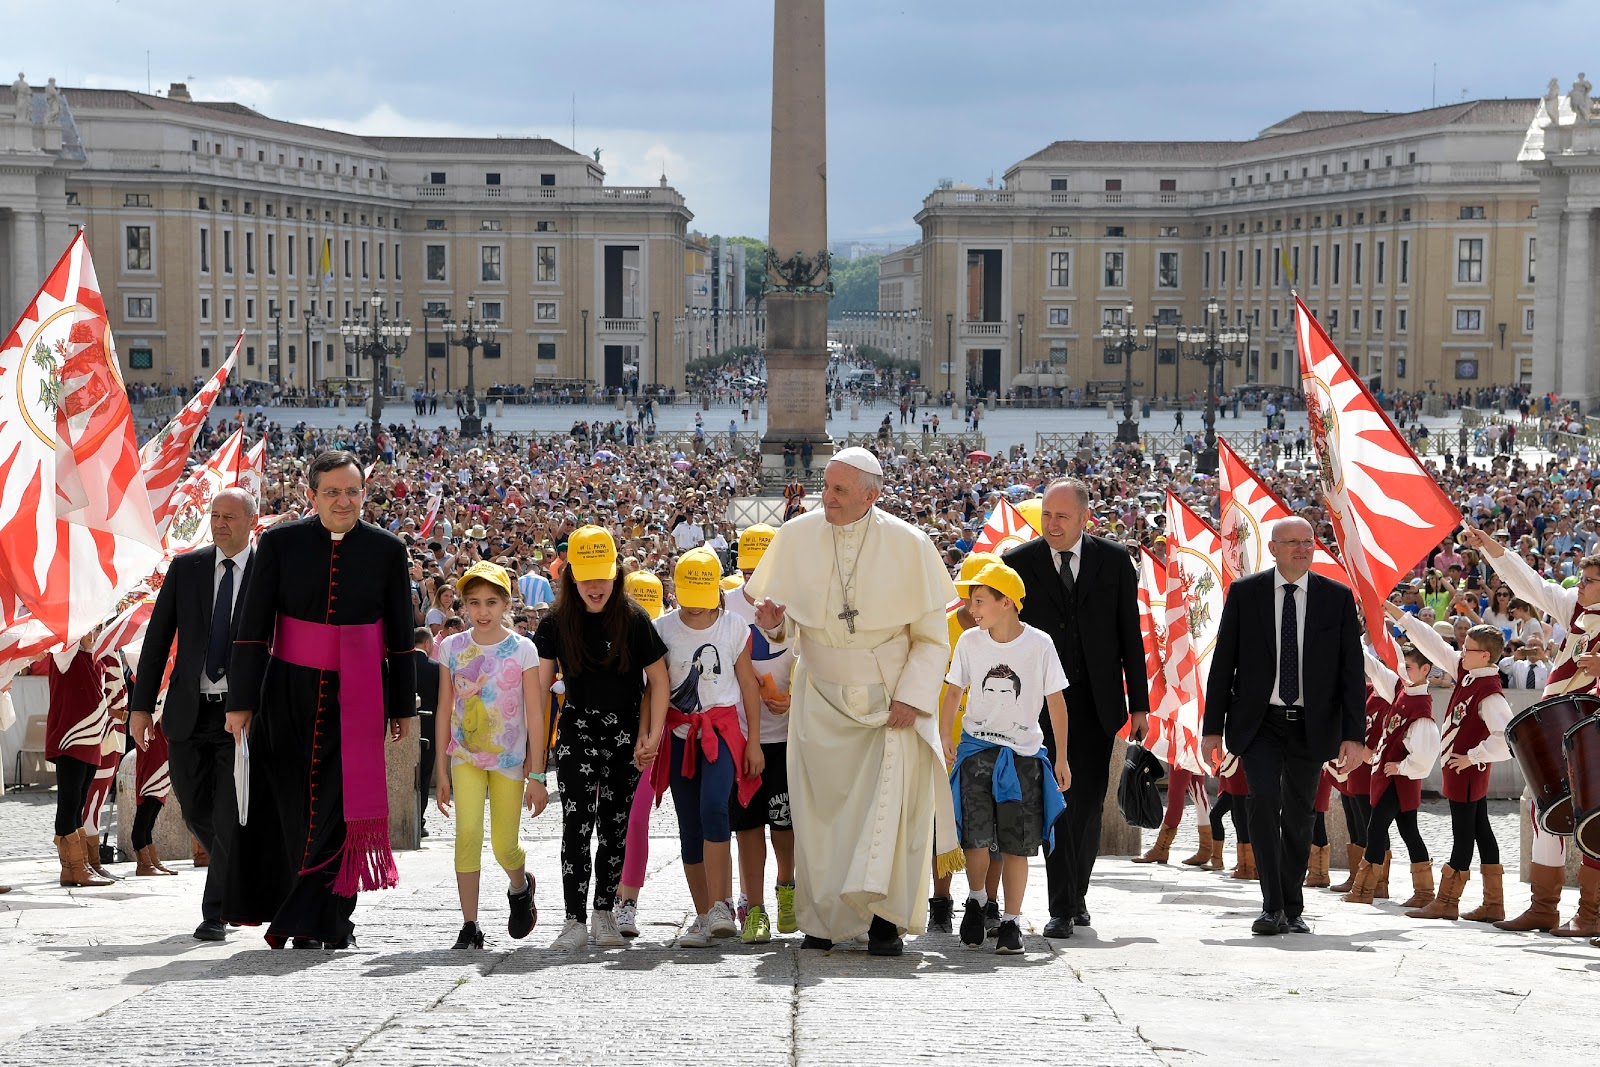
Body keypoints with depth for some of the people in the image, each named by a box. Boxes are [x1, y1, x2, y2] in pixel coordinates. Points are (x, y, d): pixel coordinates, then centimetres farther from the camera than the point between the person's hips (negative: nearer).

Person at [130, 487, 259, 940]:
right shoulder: (185, 568, 4)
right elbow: (158, 638, 6)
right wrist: (141, 704, 1)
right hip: (188, 712, 3)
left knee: (229, 816, -7)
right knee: (196, 810, 10)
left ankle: (215, 914, 2)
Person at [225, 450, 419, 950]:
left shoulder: (386, 549, 1)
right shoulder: (280, 542, -1)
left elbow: (401, 634, 7)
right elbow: (252, 626, 0)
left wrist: (403, 706, 8)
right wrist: (241, 701, -4)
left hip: (358, 697, 0)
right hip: (290, 695, 1)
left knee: (340, 807, -6)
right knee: (288, 808, 5)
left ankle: (315, 923, 1)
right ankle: (331, 922, 21)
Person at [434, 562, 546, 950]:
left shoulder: (522, 649, -4)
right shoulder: (452, 648, 1)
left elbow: (535, 714, -3)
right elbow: (444, 710, 6)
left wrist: (536, 775, -5)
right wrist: (441, 770, 4)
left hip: (509, 758, -1)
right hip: (465, 754, 1)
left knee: (505, 847, 1)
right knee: (468, 831, -18)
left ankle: (520, 887, 37)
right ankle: (469, 927, -12)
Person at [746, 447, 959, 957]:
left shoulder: (907, 544, -9)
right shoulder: (796, 536, -3)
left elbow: (932, 636, -3)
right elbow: (788, 622, 9)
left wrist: (911, 697, -12)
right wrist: (774, 620, -15)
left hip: (890, 699, -2)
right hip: (820, 698, 2)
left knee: (887, 799, -13)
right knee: (820, 805, 1)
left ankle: (884, 916, -8)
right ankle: (822, 918, 8)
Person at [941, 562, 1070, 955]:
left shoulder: (1039, 645, -7)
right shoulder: (970, 641, 0)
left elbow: (1056, 702, 0)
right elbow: (954, 691, 11)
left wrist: (1062, 759, 2)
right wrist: (943, 738, 2)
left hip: (1022, 753, -1)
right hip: (977, 749, 1)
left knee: (1016, 844, -1)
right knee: (976, 837, -8)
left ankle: (1011, 922, 7)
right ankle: (976, 900, 18)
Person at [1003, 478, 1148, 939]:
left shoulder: (1115, 560, 3)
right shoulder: (1018, 563, 0)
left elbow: (1130, 636, 6)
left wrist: (1139, 704, 3)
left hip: (1096, 703, 1)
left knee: (1088, 803, 6)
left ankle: (1076, 895, 23)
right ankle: (1062, 908, -6)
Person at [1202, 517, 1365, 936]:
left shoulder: (1337, 598, 2)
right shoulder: (1244, 593, 1)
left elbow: (1352, 670, 1)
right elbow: (1223, 663, 3)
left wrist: (1354, 734, -6)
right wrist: (1213, 727, -1)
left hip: (1311, 725, 1)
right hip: (1259, 722, -1)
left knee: (1299, 815, 7)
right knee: (1265, 800, -19)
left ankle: (1292, 909, 20)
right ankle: (1272, 906, -14)